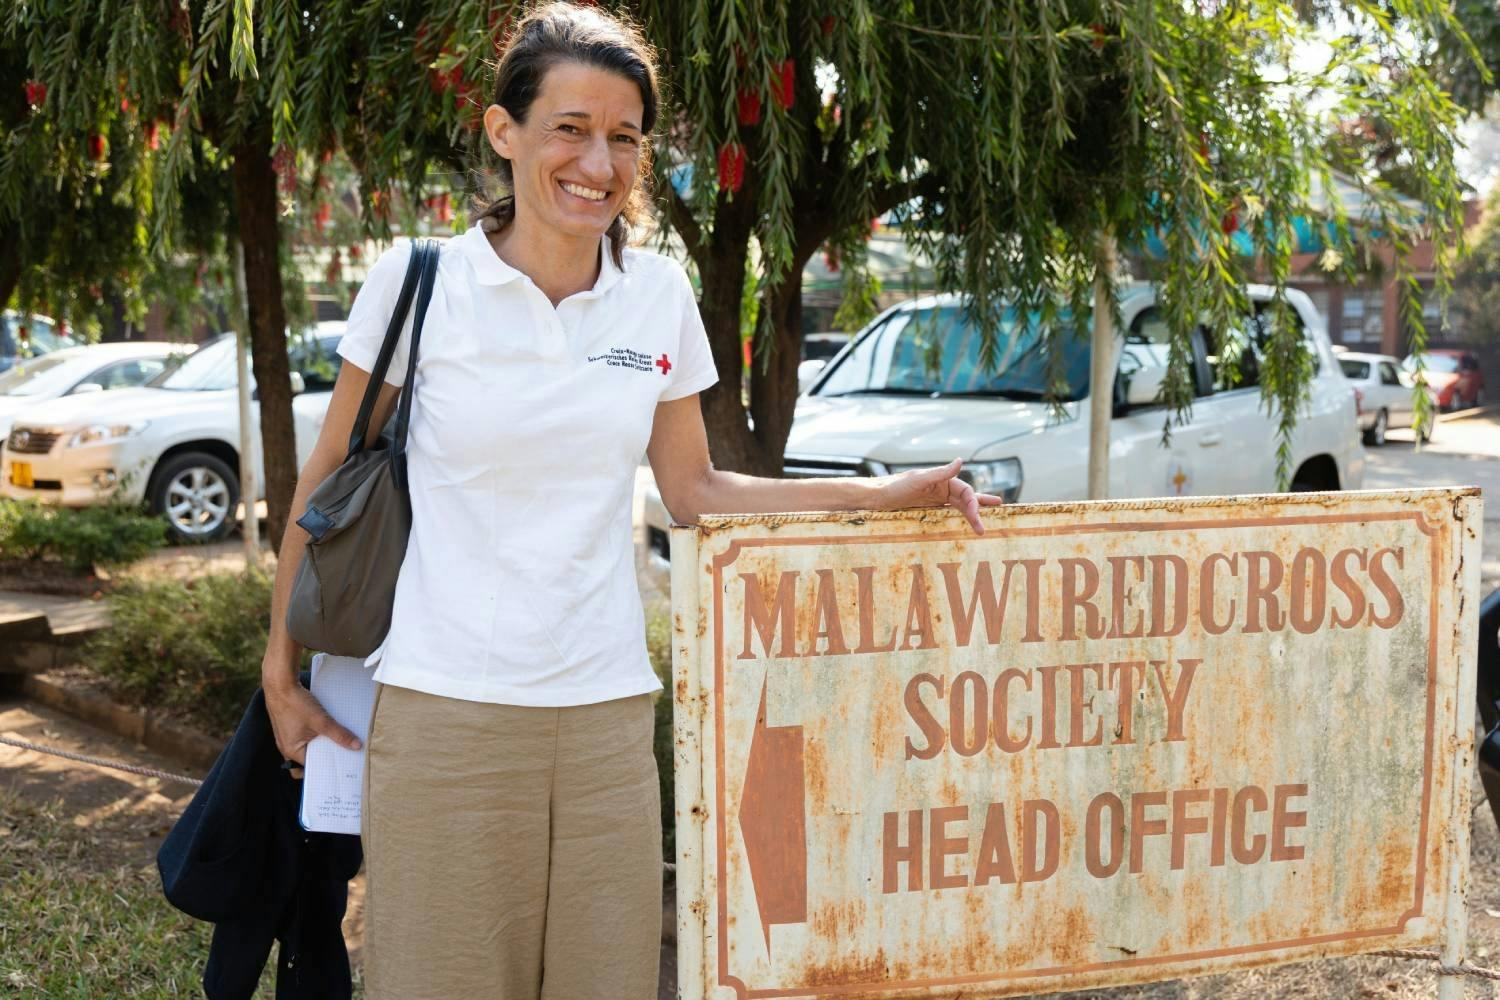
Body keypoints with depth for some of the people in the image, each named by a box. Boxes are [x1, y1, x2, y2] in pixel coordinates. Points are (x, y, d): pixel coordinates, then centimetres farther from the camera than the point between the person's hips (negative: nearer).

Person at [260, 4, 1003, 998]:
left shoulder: (660, 295, 4)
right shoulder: (417, 280, -5)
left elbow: (694, 490, 13)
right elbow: (328, 479, 4)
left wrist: (892, 493, 5)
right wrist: (281, 669, 6)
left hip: (605, 713, 3)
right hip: (444, 714, -3)